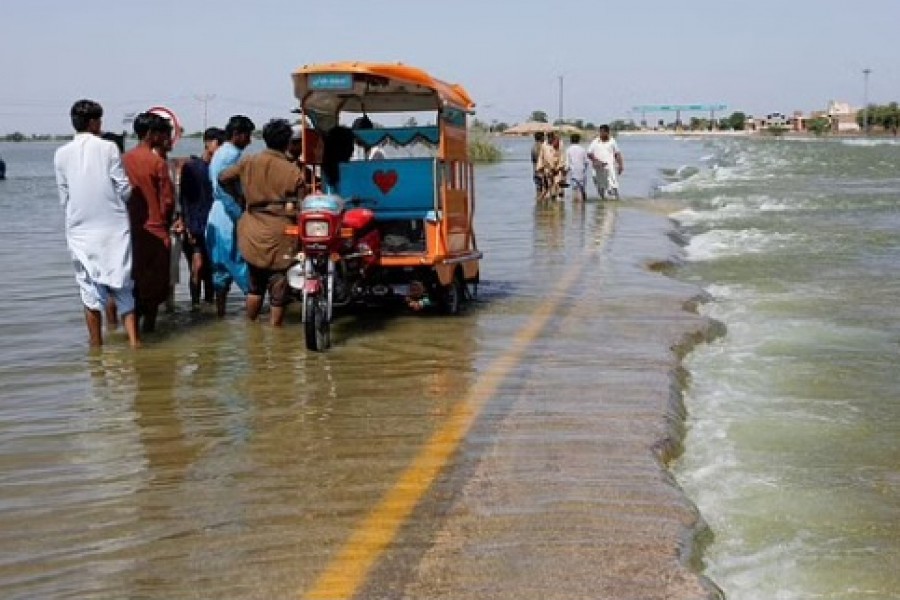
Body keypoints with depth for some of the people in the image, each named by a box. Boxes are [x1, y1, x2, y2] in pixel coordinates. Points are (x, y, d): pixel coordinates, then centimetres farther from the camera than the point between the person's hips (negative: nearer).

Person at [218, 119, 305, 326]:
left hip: (252, 235, 4)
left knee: (255, 285, 21)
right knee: (278, 290, 6)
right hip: (279, 237, -4)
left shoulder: (248, 163, -3)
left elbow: (223, 178, 9)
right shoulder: (294, 172, -13)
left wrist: (238, 195, 23)